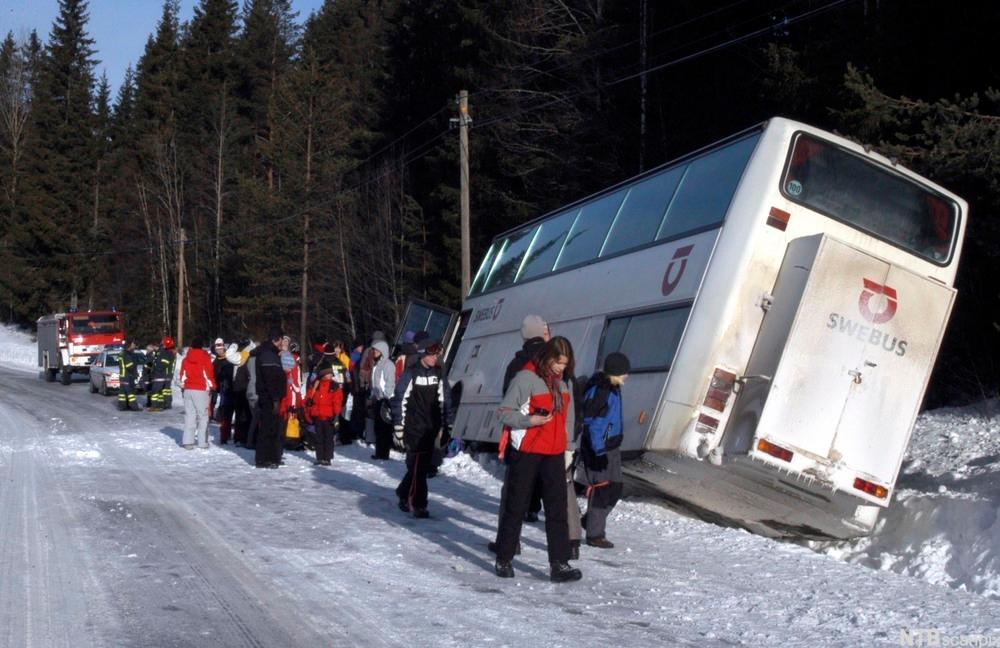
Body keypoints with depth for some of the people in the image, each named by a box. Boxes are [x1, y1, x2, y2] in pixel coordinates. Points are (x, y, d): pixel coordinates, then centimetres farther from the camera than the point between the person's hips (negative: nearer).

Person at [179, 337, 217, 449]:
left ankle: (188, 441, 2)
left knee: (189, 415, 7)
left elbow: (182, 374, 12)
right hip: (201, 390, -4)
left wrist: (183, 386, 22)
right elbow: (209, 373, -7)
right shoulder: (205, 358, -7)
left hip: (188, 389, 4)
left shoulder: (186, 359, 7)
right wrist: (212, 387, 3)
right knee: (203, 415, 2)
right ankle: (202, 441, 1)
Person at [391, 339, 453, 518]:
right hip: (413, 428, -5)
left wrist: (447, 425, 10)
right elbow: (400, 400, -5)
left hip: (432, 428, 5)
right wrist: (398, 427, -7)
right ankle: (418, 504, -4)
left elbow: (444, 400, 13)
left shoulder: (439, 374, 8)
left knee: (423, 464, 9)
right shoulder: (411, 374, -7)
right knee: (418, 465, -8)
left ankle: (404, 493, 30)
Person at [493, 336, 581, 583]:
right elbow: (504, 412, -11)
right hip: (525, 453, -6)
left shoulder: (564, 383, 10)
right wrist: (529, 420, -24)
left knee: (558, 509, 1)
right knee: (516, 507, 4)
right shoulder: (526, 378, -11)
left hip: (554, 454, 6)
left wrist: (566, 446, 13)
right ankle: (503, 560, 16)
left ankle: (559, 565, 1)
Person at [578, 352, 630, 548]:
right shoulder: (597, 390, -18)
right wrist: (599, 451, -24)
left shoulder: (612, 387, 12)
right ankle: (595, 534, 3)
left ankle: (591, 521, 29)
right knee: (601, 488, -5)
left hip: (611, 446, 9)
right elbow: (591, 423, -21)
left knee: (615, 488, 13)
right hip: (598, 448, -9)